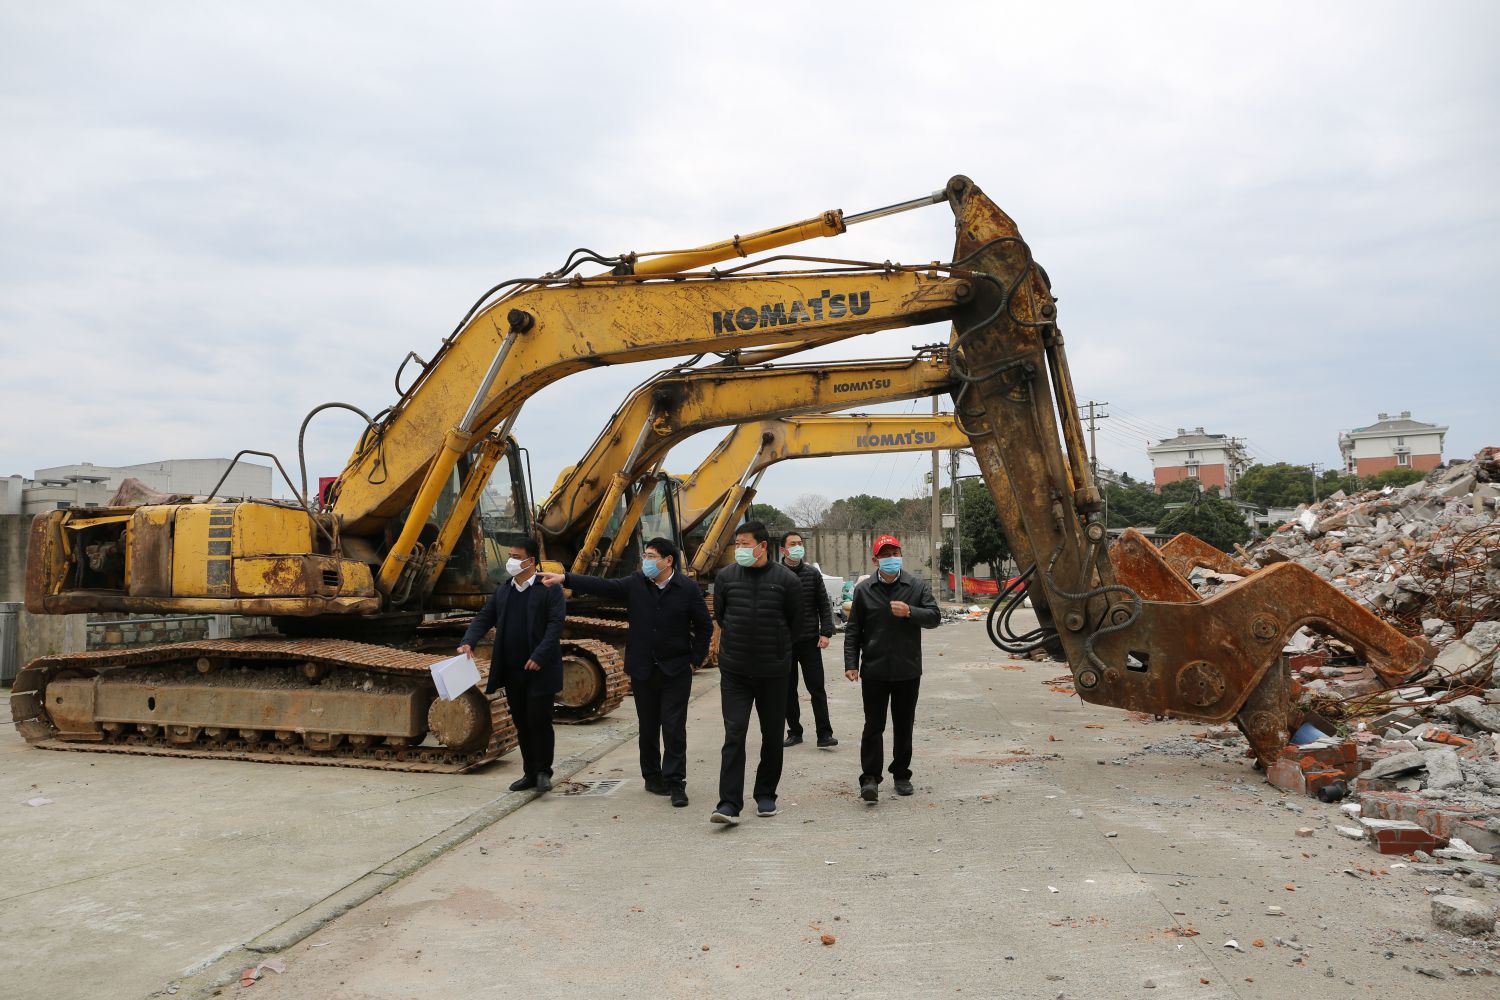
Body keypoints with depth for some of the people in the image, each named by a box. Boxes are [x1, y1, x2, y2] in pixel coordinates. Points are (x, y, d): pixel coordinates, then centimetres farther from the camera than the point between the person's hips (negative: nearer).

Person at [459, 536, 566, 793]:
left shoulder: (549, 589, -6)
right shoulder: (502, 591, 12)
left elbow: (556, 624, -13)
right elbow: (484, 618, 8)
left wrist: (539, 656, -20)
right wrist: (468, 642, -9)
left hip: (540, 669, -6)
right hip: (512, 670, 6)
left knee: (539, 720, -6)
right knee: (521, 723, 11)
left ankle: (543, 771, 9)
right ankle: (530, 773, 21)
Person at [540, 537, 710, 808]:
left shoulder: (688, 589, -6)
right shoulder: (635, 584, -1)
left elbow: (704, 627, 1)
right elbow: (602, 586, -10)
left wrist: (695, 660, -2)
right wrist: (565, 578, -19)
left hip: (676, 671, -3)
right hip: (643, 671, 3)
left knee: (674, 729, -3)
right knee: (648, 728, 12)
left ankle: (675, 783, 4)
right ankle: (652, 776, 27)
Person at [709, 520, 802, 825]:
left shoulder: (786, 579, -6)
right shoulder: (726, 576, -1)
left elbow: (795, 622, 6)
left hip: (773, 672, 0)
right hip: (734, 671, 0)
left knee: (772, 736, 10)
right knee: (734, 734, -9)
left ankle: (765, 795, 26)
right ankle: (729, 804, -9)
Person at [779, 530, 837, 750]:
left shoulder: (813, 573, 2)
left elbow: (824, 605, 5)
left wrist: (825, 633, -4)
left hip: (809, 641, 0)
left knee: (817, 688, 0)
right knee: (788, 690, 9)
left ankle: (824, 734, 3)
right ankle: (794, 732, 21)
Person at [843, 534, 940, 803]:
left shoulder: (917, 586, 3)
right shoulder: (863, 589, 2)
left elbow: (934, 617, -2)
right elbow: (853, 630, 4)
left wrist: (910, 612, -20)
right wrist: (851, 663, -3)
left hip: (908, 670, 1)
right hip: (874, 671, -1)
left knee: (904, 726, 11)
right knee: (874, 726, -3)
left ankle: (902, 775, 24)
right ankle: (870, 778, -1)